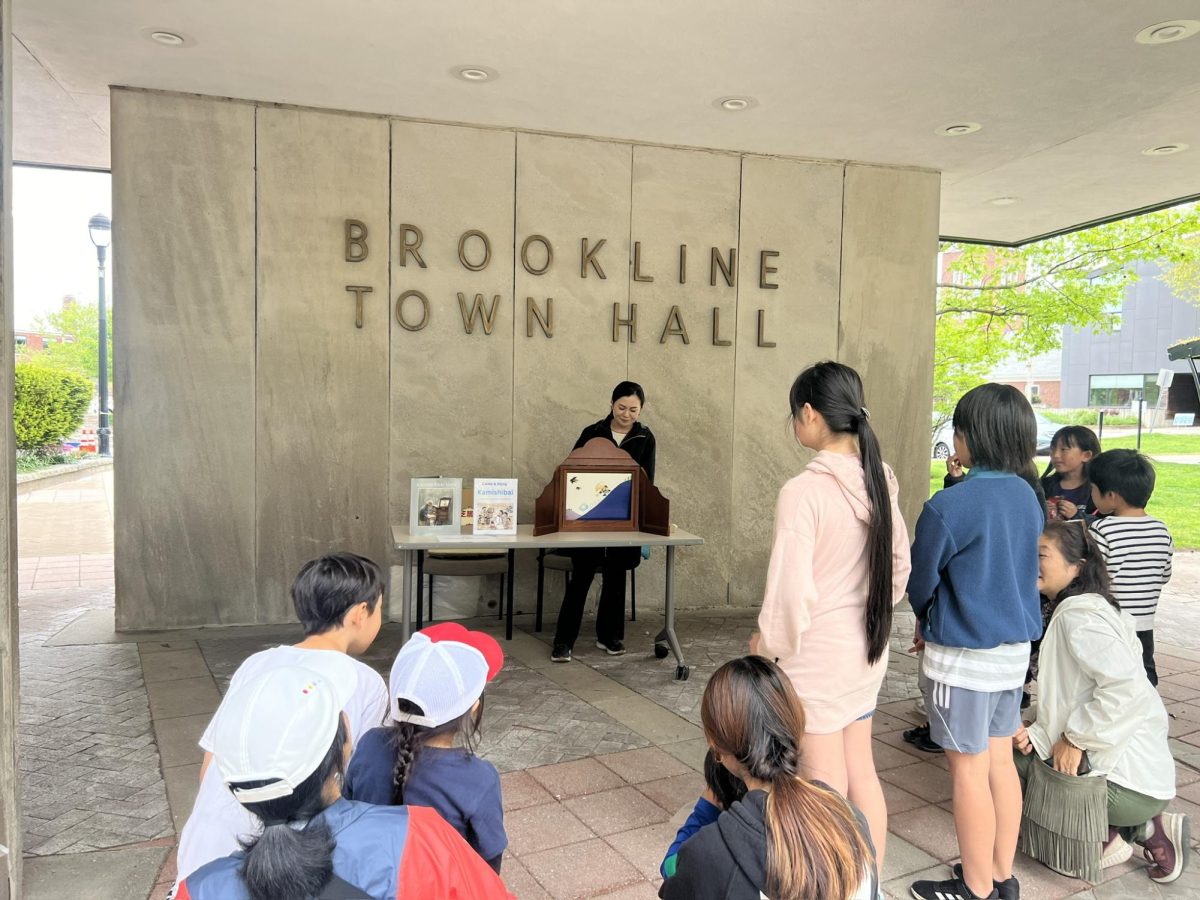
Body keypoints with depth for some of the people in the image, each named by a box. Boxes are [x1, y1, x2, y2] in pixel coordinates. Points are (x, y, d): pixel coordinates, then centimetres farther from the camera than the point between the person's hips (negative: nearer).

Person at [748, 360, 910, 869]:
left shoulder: (803, 491, -23)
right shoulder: (880, 481, -1)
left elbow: (790, 590, -19)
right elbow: (899, 567, 9)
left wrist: (768, 646, -3)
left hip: (817, 655, -7)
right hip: (867, 649, 7)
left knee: (826, 785, 8)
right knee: (860, 770, 20)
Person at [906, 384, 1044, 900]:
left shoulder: (948, 506, -21)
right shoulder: (1026, 496, 2)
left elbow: (920, 582, -9)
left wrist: (927, 622, 14)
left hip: (964, 655, -7)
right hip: (1016, 647, 7)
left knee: (969, 769, 5)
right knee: (1000, 760, 17)